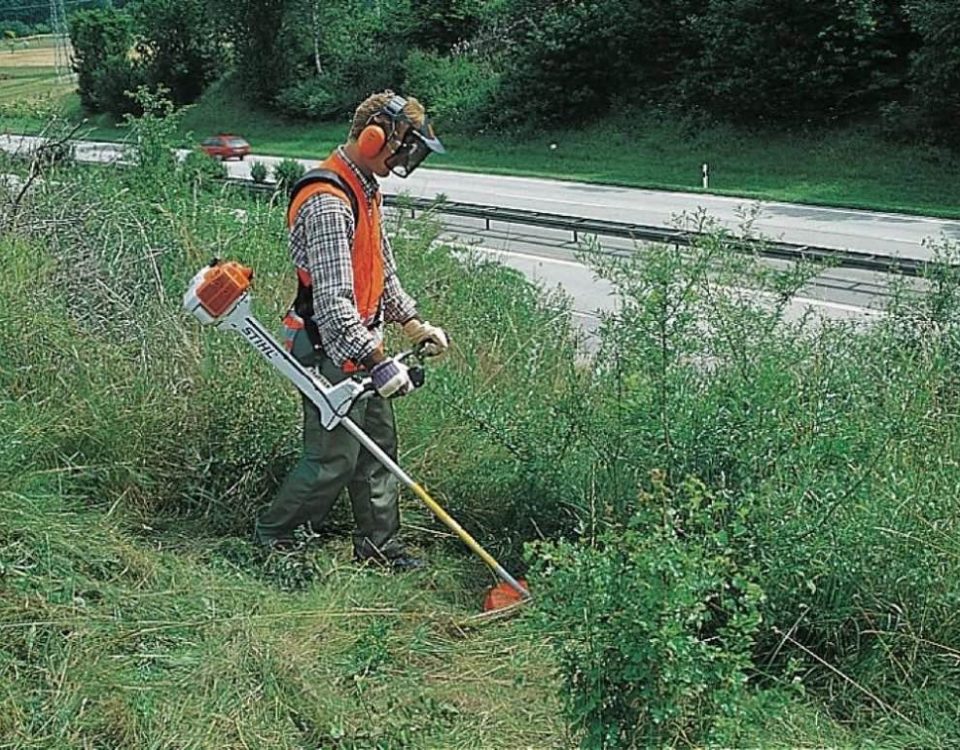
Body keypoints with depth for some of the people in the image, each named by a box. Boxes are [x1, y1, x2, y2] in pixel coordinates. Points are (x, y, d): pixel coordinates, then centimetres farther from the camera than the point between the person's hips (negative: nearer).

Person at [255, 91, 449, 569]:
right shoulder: (327, 203, -24)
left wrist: (412, 322, 17)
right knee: (333, 461, 0)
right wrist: (378, 362, -30)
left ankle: (378, 543, 28)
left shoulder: (364, 188, 10)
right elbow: (333, 302, -29)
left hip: (360, 346, 10)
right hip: (331, 354, -10)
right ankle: (273, 536, 22)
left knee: (380, 443, 15)